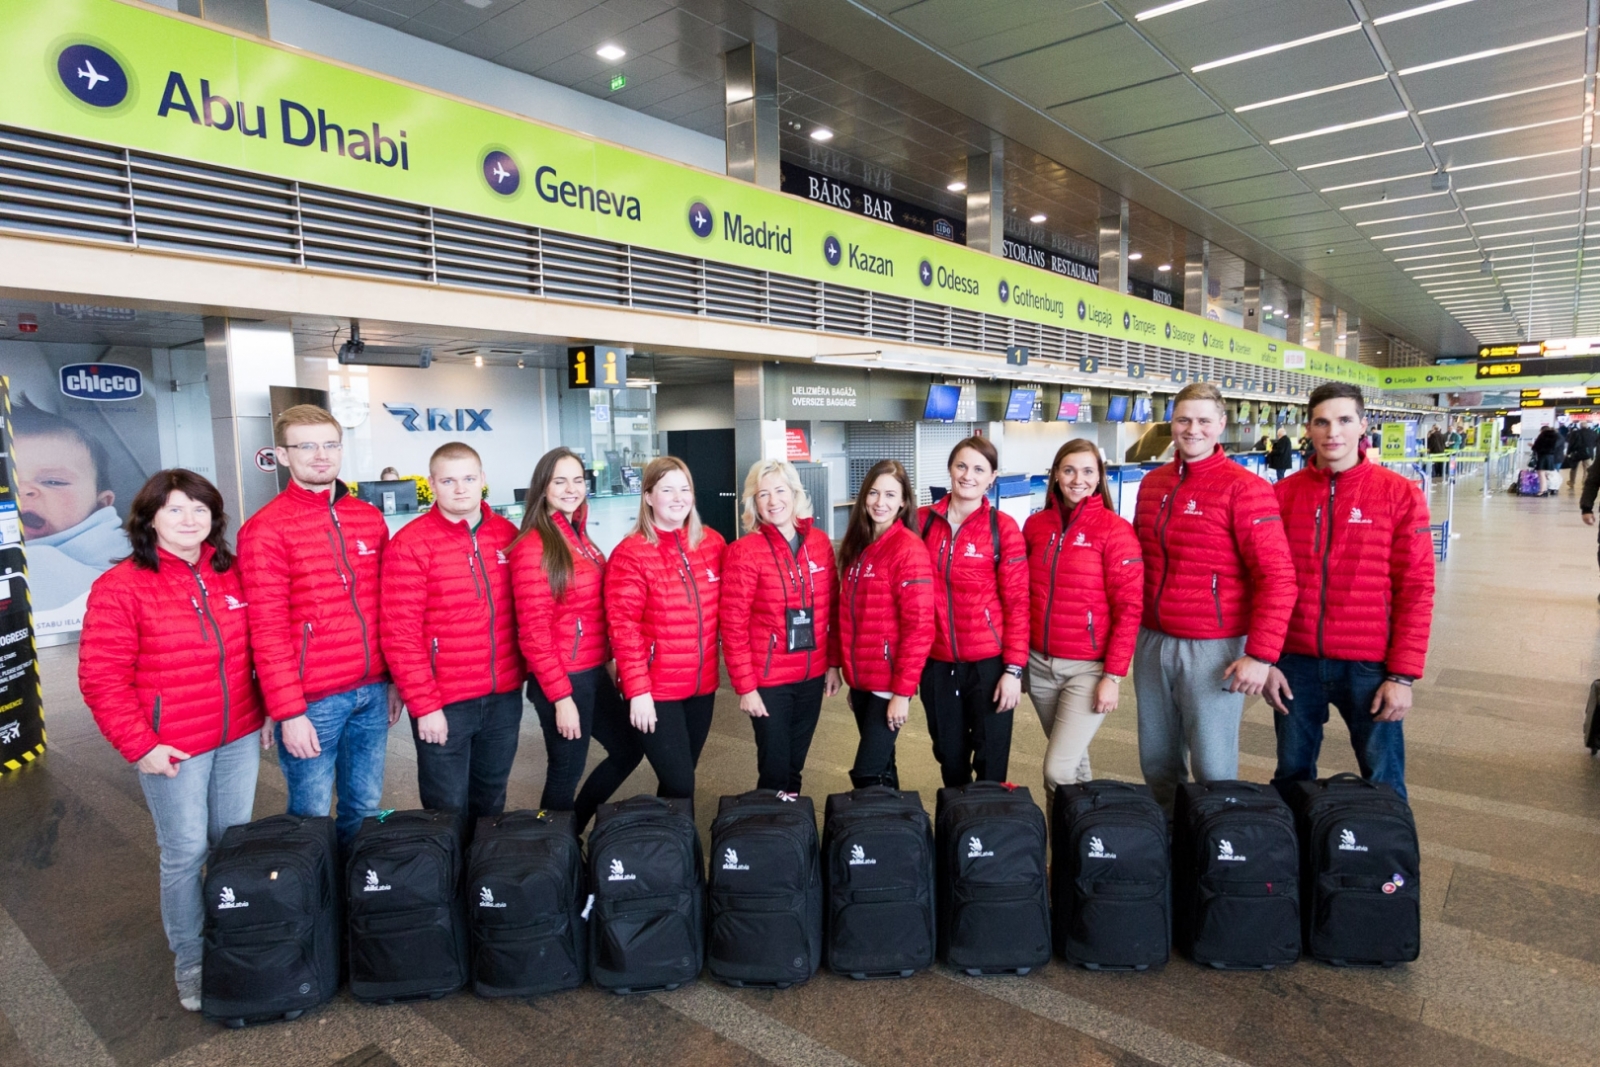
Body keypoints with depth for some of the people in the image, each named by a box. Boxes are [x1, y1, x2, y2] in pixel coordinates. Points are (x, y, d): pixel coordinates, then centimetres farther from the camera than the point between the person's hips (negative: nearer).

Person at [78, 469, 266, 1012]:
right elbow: (101, 677, -11)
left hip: (239, 737, 5)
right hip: (174, 749, -4)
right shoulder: (120, 587, -11)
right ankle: (189, 961, 26)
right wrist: (139, 745, -13)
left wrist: (266, 707, 6)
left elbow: (256, 648, 11)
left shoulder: (231, 575, 3)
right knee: (186, 853, 6)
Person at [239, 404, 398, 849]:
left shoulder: (369, 518, 8)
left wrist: (395, 679, 12)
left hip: (372, 692, 5)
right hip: (312, 702, -5)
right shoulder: (266, 530, -8)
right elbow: (268, 632, -11)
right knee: (312, 817, 9)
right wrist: (289, 712, -13)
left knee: (365, 808, 16)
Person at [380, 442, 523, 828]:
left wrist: (520, 678, 8)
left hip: (504, 698, 4)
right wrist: (424, 705, -14)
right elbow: (400, 635, -13)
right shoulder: (410, 544, -11)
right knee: (449, 812, 9)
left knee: (491, 803, 20)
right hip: (444, 703, -4)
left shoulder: (507, 535, 3)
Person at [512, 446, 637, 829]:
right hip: (562, 680, -9)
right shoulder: (533, 547, -17)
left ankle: (574, 826, 37)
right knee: (566, 772, 7)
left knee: (629, 748, 20)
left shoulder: (578, 536, 9)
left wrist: (609, 660, 14)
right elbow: (534, 632, -18)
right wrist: (560, 696, -18)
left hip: (594, 672, 9)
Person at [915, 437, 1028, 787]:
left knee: (991, 764, 7)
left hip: (988, 662, -3)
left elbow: (1017, 603, -7)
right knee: (949, 758, 18)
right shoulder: (922, 521, 1)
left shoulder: (1003, 527, -7)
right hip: (936, 662, 3)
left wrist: (1014, 668, -11)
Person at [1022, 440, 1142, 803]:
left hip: (1089, 668, -4)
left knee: (1058, 770, -9)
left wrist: (1114, 675, -13)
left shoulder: (1115, 529, -8)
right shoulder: (1035, 525, 4)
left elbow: (1128, 608, -10)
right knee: (1073, 759, 18)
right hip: (1039, 664, 4)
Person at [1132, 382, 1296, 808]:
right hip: (1152, 641, 6)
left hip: (1213, 648, -5)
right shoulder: (1152, 482, 9)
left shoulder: (1243, 488, -9)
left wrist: (1260, 655, -19)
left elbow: (1277, 578, -14)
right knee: (1157, 762, 16)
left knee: (1213, 769, 3)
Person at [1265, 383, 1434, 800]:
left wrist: (1403, 675, -8)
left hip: (1369, 666, -2)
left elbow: (1416, 590, -4)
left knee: (1383, 785, 10)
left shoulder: (1399, 494, -3)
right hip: (1296, 662, 2)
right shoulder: (1284, 493, 1)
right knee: (1292, 777, 16)